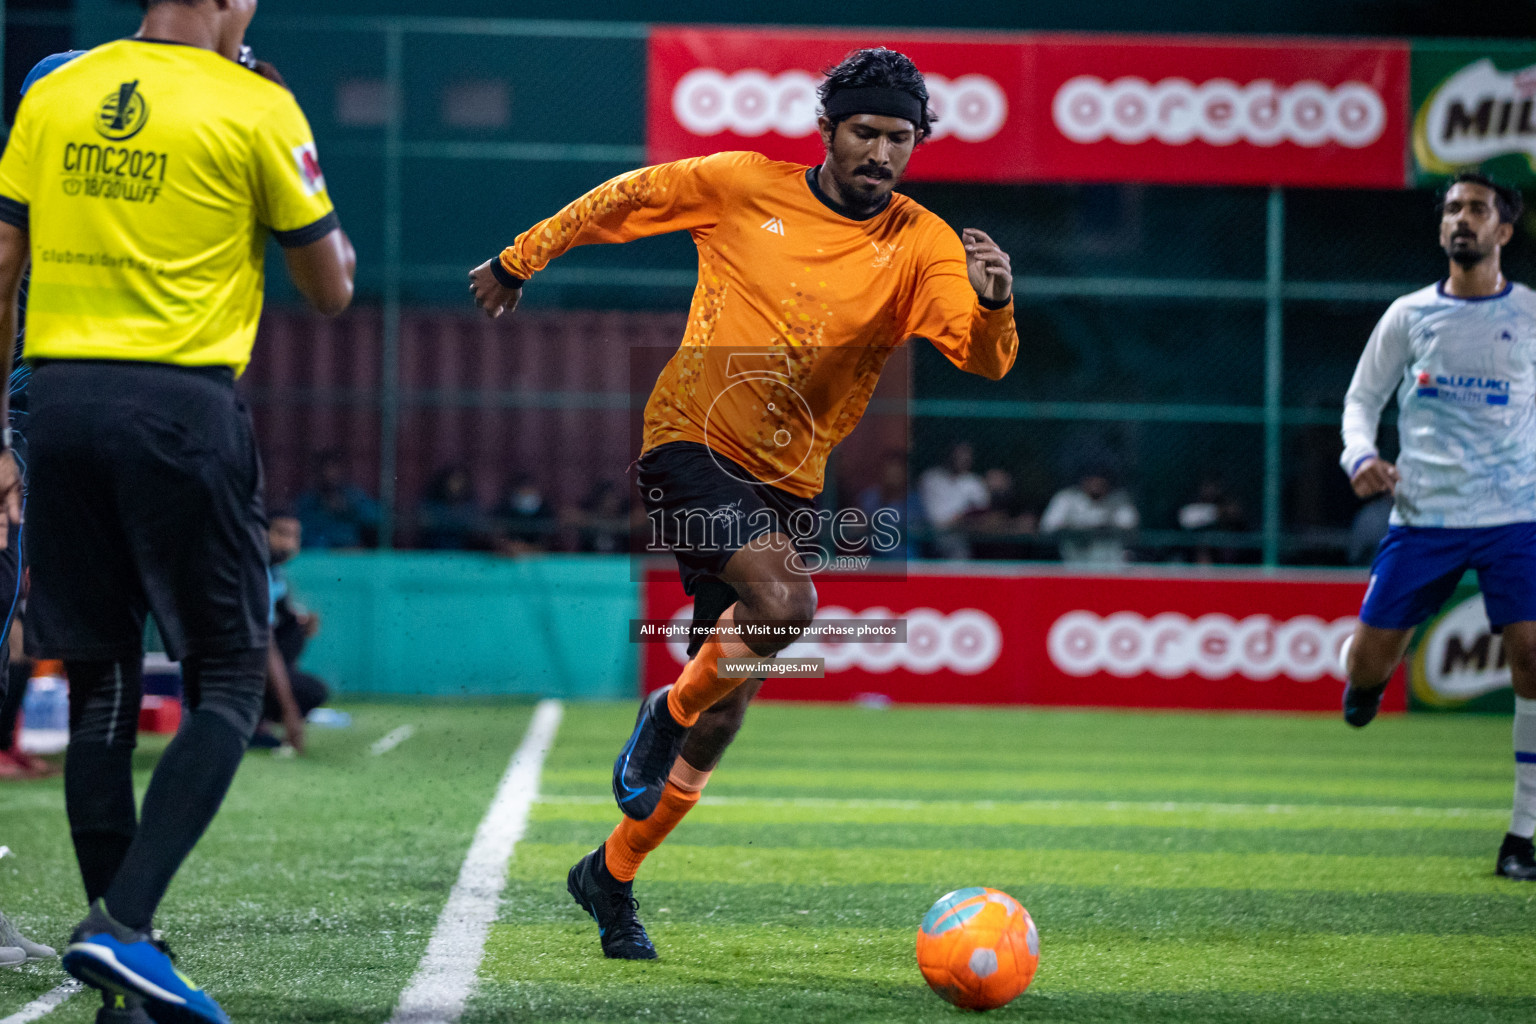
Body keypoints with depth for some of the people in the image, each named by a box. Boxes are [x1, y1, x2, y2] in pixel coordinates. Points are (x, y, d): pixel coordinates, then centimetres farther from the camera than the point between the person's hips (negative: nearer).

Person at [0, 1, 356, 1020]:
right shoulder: (256, 107, -2)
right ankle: (123, 925, -12)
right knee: (228, 681, 5)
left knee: (101, 687, 10)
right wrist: (301, 177, 19)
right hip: (180, 408, -5)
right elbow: (332, 287, 5)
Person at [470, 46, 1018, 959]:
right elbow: (619, 200, 9)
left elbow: (985, 359, -16)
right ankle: (669, 710, -1)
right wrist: (519, 262, 17)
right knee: (786, 602, -30)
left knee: (726, 710, 6)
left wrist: (993, 303, -37)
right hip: (691, 445, -4)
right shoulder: (741, 187, -6)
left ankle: (613, 876, 26)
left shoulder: (921, 246, -3)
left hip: (789, 483, 4)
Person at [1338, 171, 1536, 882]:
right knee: (1367, 660, -4)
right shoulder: (1409, 315, 7)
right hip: (1423, 516, 1)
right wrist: (1361, 455, -6)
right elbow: (1362, 397, 13)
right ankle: (1368, 683, 38)